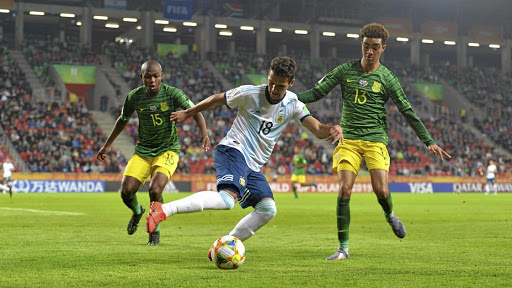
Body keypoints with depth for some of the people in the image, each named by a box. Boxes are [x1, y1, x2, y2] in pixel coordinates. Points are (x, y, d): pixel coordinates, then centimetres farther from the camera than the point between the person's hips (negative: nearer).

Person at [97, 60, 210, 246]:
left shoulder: (172, 94, -14)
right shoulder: (134, 97, -5)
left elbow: (195, 112, -19)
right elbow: (122, 120, 12)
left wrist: (204, 133, -37)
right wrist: (107, 145, 17)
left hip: (168, 150, -3)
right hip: (142, 151, 3)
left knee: (155, 190, -23)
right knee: (126, 192, -11)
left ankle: (155, 230, 5)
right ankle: (137, 212, 28)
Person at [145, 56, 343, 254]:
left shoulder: (292, 104, 5)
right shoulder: (250, 94, -6)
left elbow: (318, 130, -4)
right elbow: (217, 99, 9)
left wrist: (333, 129, -28)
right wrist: (187, 113, 18)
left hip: (253, 165, 7)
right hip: (233, 150, -7)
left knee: (268, 209, -7)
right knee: (229, 197, -32)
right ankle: (163, 210, -42)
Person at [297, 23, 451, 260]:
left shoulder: (387, 79, 1)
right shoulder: (345, 71, 5)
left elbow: (408, 112, 4)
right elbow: (317, 92, 6)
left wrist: (429, 142, 0)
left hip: (375, 140, -1)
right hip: (348, 139, 1)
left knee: (381, 190, -13)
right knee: (345, 190, -12)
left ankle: (389, 215, 25)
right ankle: (343, 248, -3)